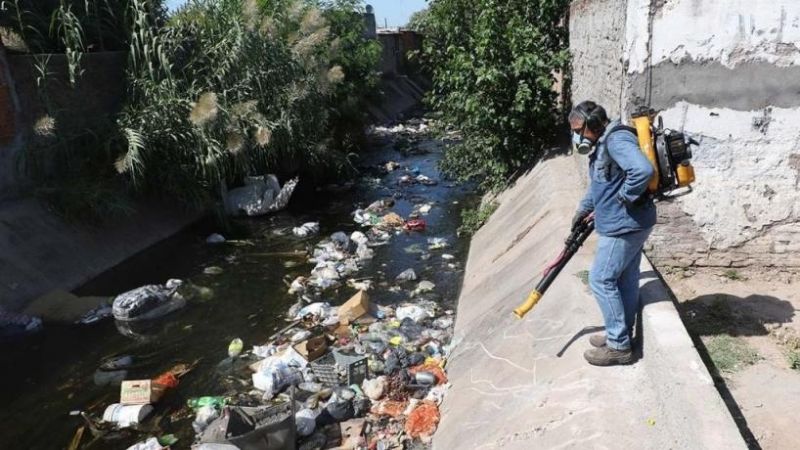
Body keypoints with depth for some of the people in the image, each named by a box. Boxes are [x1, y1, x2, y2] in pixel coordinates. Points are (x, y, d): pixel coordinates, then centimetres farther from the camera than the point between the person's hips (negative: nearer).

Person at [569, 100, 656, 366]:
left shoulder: (617, 140, -19)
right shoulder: (602, 145, 14)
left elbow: (643, 170, -34)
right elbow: (597, 184, 27)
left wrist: (625, 198, -21)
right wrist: (583, 210, 23)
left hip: (624, 226, -10)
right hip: (627, 225, 10)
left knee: (601, 281, -3)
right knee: (625, 281, 16)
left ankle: (618, 346, 6)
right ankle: (621, 335, 29)